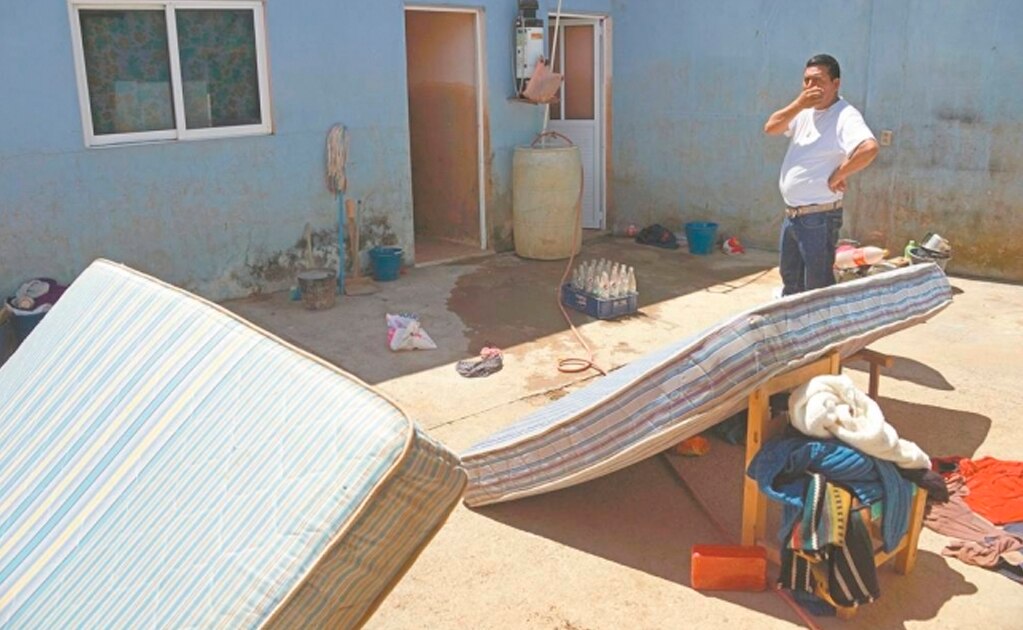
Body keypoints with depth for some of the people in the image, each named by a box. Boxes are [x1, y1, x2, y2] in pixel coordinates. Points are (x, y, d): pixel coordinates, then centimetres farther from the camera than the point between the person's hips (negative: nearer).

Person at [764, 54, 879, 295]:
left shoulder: (845, 116, -18)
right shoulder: (804, 111, 9)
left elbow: (869, 148, -34)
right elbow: (770, 128, 2)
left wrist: (837, 175, -22)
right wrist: (798, 104, -11)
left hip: (819, 217, -8)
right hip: (791, 213, 9)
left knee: (818, 290, 0)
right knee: (790, 280, 24)